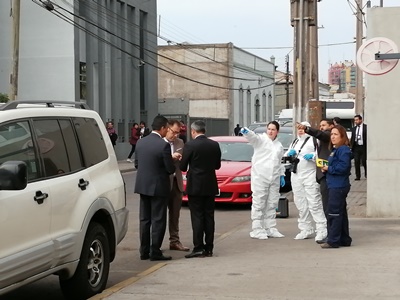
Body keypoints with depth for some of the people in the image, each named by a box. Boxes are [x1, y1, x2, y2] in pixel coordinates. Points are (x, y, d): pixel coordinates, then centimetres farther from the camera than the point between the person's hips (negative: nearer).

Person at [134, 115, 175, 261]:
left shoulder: (140, 142, 1)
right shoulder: (164, 145, -18)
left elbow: (136, 164, 8)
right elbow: (170, 169, -14)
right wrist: (173, 160, 7)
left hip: (142, 186, 6)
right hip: (158, 187, -6)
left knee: (144, 219, 12)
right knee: (158, 220, 2)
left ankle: (144, 251, 16)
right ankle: (155, 252, 3)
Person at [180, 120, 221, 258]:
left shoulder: (190, 145, -13)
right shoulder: (214, 145, 1)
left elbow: (183, 167, -7)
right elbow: (217, 165, 9)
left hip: (195, 186, -5)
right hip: (210, 186, 5)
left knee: (197, 217, -1)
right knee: (209, 217, 9)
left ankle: (198, 248, -4)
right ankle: (209, 248, 11)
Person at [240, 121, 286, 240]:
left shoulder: (279, 145, 18)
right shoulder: (261, 139, -1)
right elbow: (253, 137, -23)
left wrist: (281, 175, 17)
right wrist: (246, 131, -45)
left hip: (274, 179, 6)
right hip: (260, 177, -6)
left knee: (272, 204, 10)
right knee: (259, 204, -5)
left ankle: (270, 228, 18)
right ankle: (257, 230, -3)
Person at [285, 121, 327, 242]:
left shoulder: (313, 140, -3)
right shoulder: (295, 142, 20)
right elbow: (286, 156, 25)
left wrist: (312, 156, -23)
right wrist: (289, 153, 5)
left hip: (310, 176, -7)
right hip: (296, 176, 7)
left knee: (314, 203, -12)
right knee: (301, 204, 10)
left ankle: (322, 230, -10)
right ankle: (306, 230, 19)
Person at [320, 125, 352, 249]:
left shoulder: (343, 150, -14)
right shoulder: (335, 150, 18)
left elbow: (343, 167, -24)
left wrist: (329, 168, -11)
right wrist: (326, 168, 2)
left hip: (338, 186, -11)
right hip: (334, 186, 11)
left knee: (334, 213, -8)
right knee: (341, 213, 14)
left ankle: (333, 240, -5)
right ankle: (344, 239, 20)